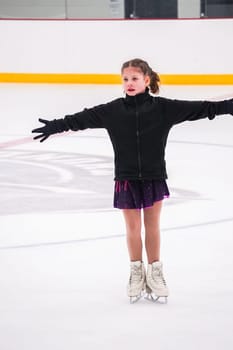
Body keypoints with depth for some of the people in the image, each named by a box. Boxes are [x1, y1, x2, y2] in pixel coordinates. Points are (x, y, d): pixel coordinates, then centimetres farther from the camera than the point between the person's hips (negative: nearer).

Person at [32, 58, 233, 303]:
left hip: (154, 177, -1)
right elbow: (85, 118, 0)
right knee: (133, 228, 9)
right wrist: (57, 126, -3)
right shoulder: (113, 110, -4)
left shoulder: (163, 108, -8)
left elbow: (198, 109, -9)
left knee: (152, 226, 10)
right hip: (126, 179, 1)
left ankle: (155, 273, 22)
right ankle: (136, 273, 23)